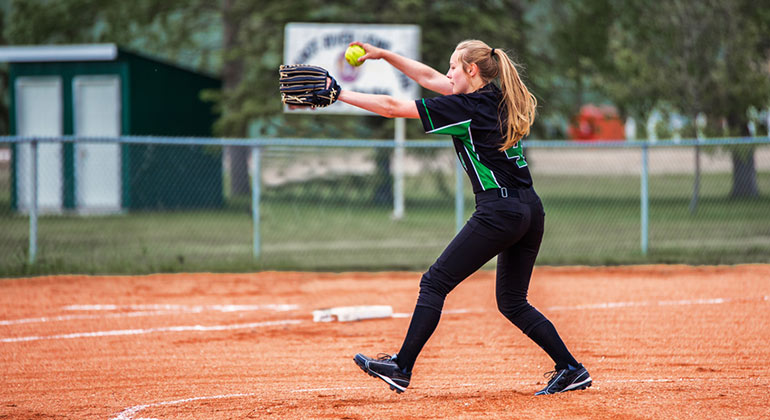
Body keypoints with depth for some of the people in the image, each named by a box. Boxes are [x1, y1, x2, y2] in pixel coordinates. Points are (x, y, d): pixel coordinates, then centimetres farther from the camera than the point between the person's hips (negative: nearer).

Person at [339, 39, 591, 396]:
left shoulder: (467, 108, -9)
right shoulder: (496, 99, 15)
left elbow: (393, 107, -8)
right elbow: (429, 77, 24)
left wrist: (339, 95, -1)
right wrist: (384, 55, 23)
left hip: (499, 212, -9)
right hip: (531, 211, 9)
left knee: (434, 283, 0)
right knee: (513, 302, 17)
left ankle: (401, 368, 1)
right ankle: (571, 370, 11)